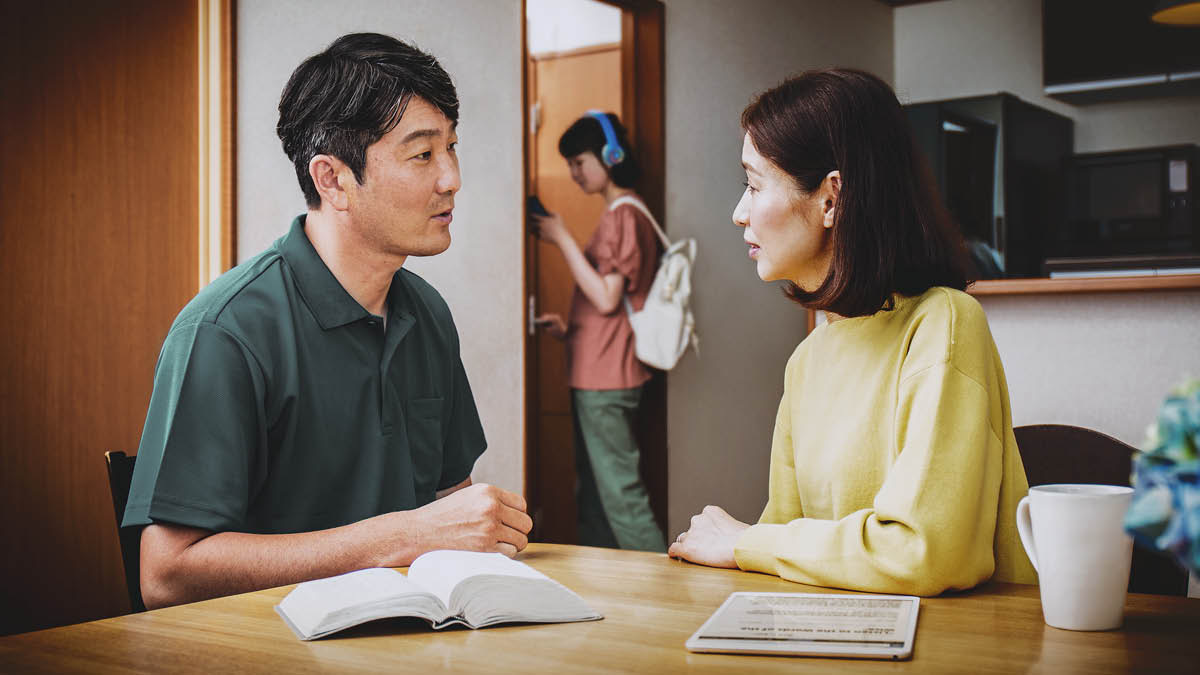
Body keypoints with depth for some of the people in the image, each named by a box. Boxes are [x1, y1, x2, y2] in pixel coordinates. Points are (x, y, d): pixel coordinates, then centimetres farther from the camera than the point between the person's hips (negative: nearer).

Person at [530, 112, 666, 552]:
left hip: (605, 379, -10)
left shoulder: (621, 216, -13)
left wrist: (563, 239, -15)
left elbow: (606, 298, -19)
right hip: (596, 373, 10)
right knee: (592, 494, 14)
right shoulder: (625, 214, 18)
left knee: (619, 491, -7)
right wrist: (570, 328, 13)